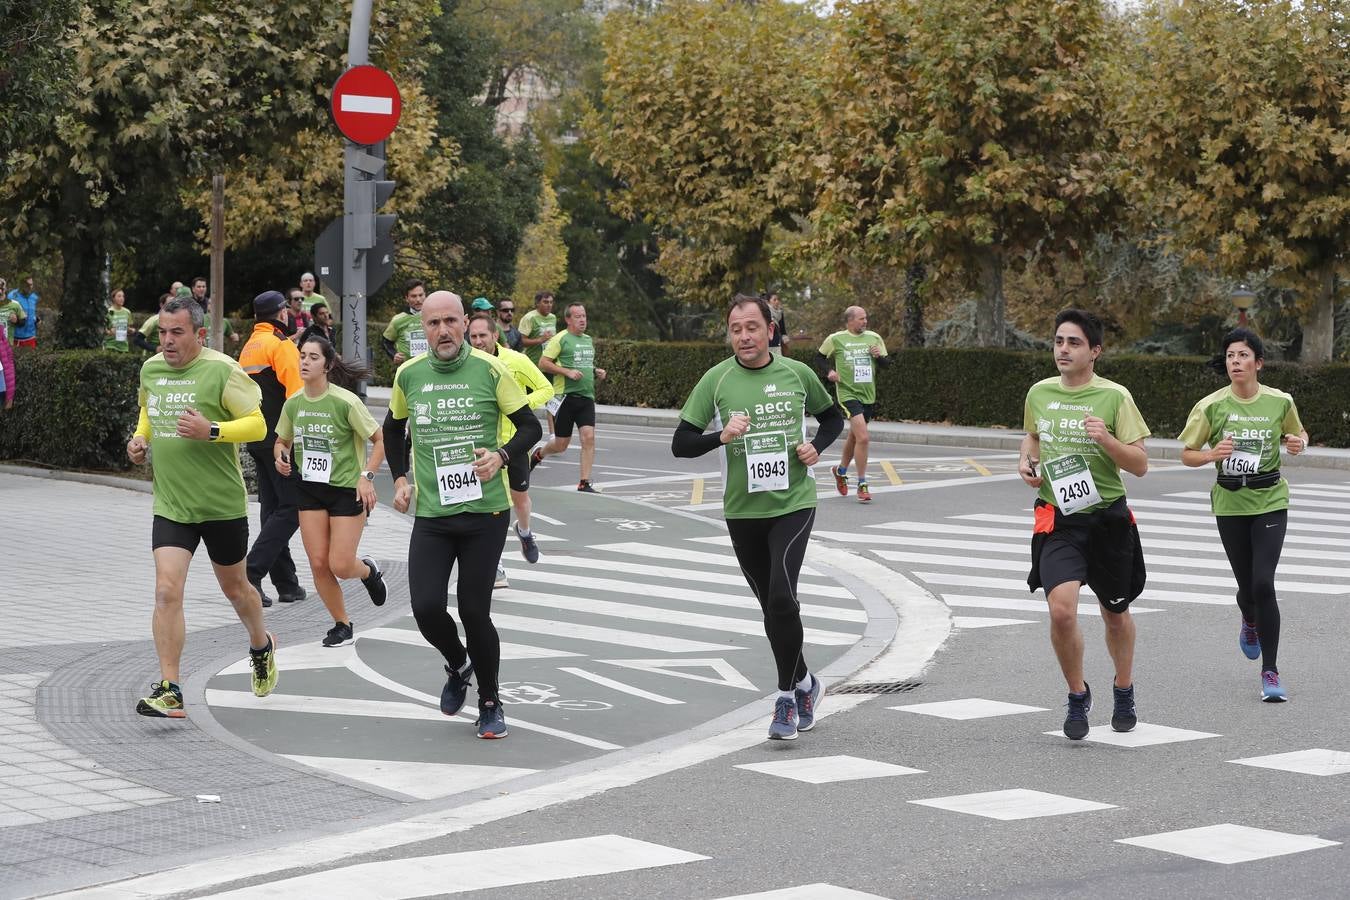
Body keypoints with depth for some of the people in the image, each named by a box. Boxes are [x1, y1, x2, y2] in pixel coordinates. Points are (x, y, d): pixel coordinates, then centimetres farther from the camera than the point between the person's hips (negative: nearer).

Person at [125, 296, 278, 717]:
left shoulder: (222, 371, -12)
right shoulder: (150, 369, 5)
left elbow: (257, 425, -12)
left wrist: (211, 431, -26)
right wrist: (141, 438, 5)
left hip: (222, 504, -3)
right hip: (170, 505, 3)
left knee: (234, 587, 15)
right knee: (167, 591, -12)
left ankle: (261, 646, 47)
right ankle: (169, 692, -11)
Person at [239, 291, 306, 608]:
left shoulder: (249, 347, 17)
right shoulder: (281, 344, -10)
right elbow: (295, 392, -19)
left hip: (256, 439, 9)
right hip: (280, 438, -9)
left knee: (272, 508, 11)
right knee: (292, 507, -7)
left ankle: (286, 584, 13)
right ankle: (251, 574, -17)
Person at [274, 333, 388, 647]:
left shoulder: (345, 402, -16)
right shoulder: (293, 404, 0)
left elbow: (380, 439, -9)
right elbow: (283, 441, 17)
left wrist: (366, 476, -17)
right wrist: (281, 458, -5)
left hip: (347, 489, -5)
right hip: (310, 490, 5)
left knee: (340, 566, -8)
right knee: (318, 563, 0)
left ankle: (368, 570, 30)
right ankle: (342, 624, 19)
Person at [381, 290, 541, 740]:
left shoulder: (490, 370, -6)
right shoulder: (409, 374, 3)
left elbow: (530, 427, 1)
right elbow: (393, 428, 22)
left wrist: (501, 455, -17)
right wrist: (400, 478, 11)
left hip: (485, 513, -2)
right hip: (430, 515, 3)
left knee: (474, 610, -2)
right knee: (426, 608, -9)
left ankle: (490, 703, 20)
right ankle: (458, 666, 25)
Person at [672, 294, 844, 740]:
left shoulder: (797, 373, 0)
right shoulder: (716, 380, -3)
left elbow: (832, 417, 18)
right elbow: (680, 443, -4)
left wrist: (816, 446, -3)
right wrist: (721, 436, -22)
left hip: (793, 503, -2)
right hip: (742, 511, 2)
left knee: (781, 597, -19)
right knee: (773, 605, 11)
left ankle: (788, 695, -5)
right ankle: (804, 684, 32)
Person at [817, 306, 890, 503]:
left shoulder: (874, 338, 8)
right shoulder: (836, 339, -2)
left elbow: (887, 362, 13)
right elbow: (819, 356, 13)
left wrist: (879, 356, -8)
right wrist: (829, 371, -4)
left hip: (868, 395, 5)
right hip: (848, 393, -5)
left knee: (854, 436, 19)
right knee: (863, 437, -19)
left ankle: (841, 470, 45)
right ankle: (862, 485, -11)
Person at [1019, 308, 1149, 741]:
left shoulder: (1114, 397, -7)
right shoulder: (1039, 393, 4)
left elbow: (1140, 465, -6)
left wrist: (1106, 439, -23)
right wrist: (1027, 461, 5)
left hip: (1107, 516, -1)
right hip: (1057, 517, 1)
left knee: (1116, 613, 15)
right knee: (1061, 609, -19)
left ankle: (1124, 689, 42)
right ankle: (1078, 696, 4)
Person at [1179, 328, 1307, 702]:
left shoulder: (1280, 402, -4)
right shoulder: (1212, 406, -7)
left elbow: (1297, 433, 15)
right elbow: (1187, 454, -1)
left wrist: (1298, 443, -8)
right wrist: (1212, 454, -22)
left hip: (1270, 501, -1)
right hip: (1230, 503, 1)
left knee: (1263, 583, -14)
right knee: (1247, 586, 8)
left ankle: (1270, 671, -4)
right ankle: (1250, 621, 48)